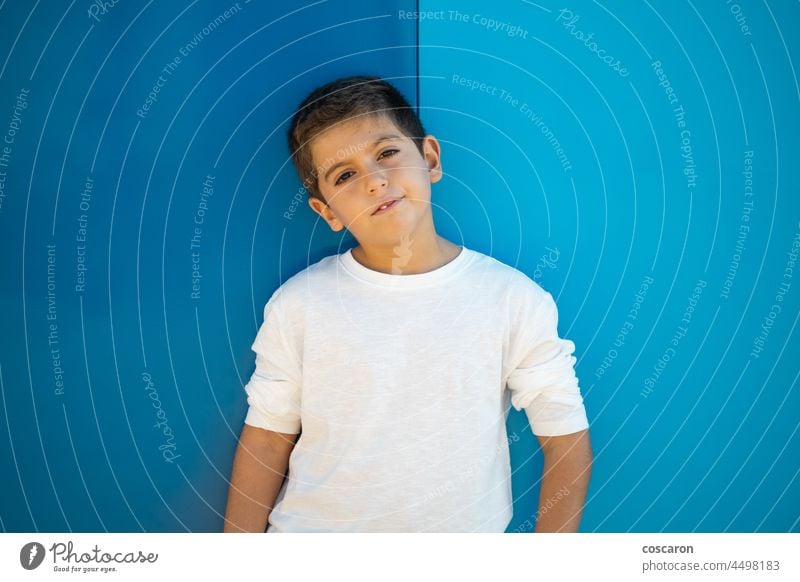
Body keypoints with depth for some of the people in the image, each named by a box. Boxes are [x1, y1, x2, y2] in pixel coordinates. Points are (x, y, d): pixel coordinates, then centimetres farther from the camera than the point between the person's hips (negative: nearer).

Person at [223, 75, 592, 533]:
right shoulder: (298, 306, -10)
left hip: (464, 526, 1)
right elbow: (266, 442, -4)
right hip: (312, 525, 0)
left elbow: (567, 441, -7)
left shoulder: (517, 300, -12)